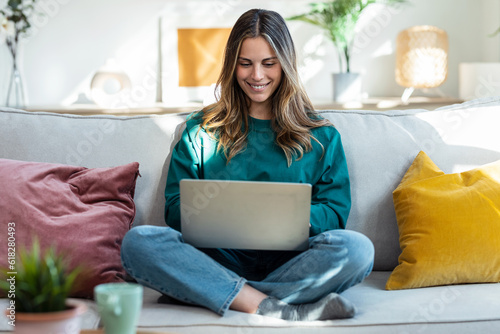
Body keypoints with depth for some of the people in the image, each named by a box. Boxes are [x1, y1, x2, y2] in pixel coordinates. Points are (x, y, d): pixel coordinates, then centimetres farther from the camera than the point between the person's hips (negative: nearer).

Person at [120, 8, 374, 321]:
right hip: (220, 257, 1)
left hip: (290, 262, 0)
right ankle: (276, 309, -34)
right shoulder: (202, 130, 16)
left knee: (357, 248, -31)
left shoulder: (321, 135, 15)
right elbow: (175, 209, 9)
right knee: (138, 241, -29)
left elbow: (335, 211, 7)